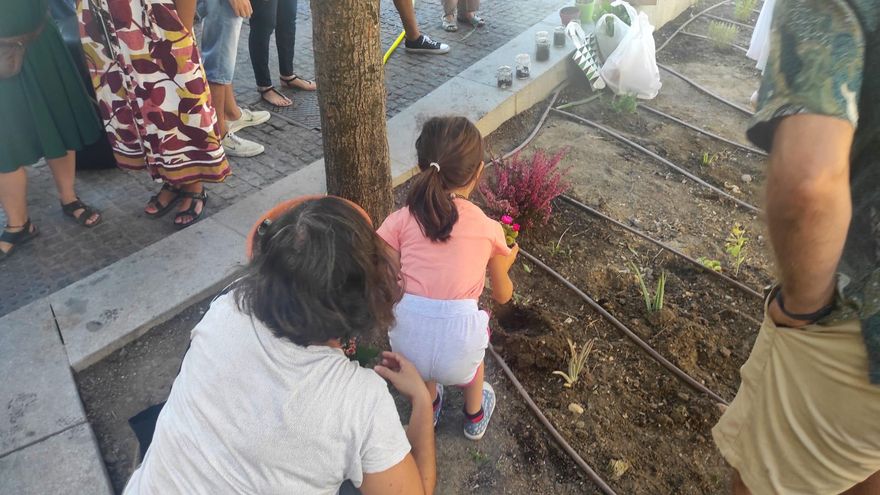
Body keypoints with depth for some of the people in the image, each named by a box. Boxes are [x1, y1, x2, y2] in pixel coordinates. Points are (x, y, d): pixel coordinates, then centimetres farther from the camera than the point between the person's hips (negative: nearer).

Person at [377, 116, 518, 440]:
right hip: (457, 351, 0)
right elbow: (503, 295, 14)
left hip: (407, 340, 1)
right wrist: (505, 264, 35)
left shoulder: (401, 220, 0)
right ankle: (475, 417, 55)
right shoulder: (489, 229, 0)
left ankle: (428, 407, 58)